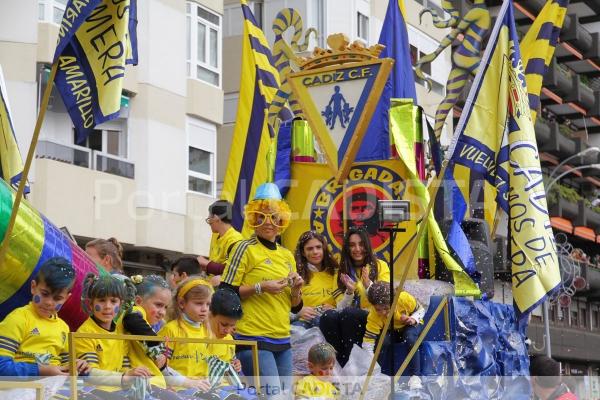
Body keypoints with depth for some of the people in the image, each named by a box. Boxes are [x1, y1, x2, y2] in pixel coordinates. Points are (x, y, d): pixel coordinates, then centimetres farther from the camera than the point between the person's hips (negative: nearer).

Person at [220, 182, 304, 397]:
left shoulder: (287, 256, 15)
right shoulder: (245, 249, -3)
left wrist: (296, 289, -2)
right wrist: (260, 287, -16)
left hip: (282, 340, 7)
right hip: (253, 338, -7)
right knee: (273, 395, -14)